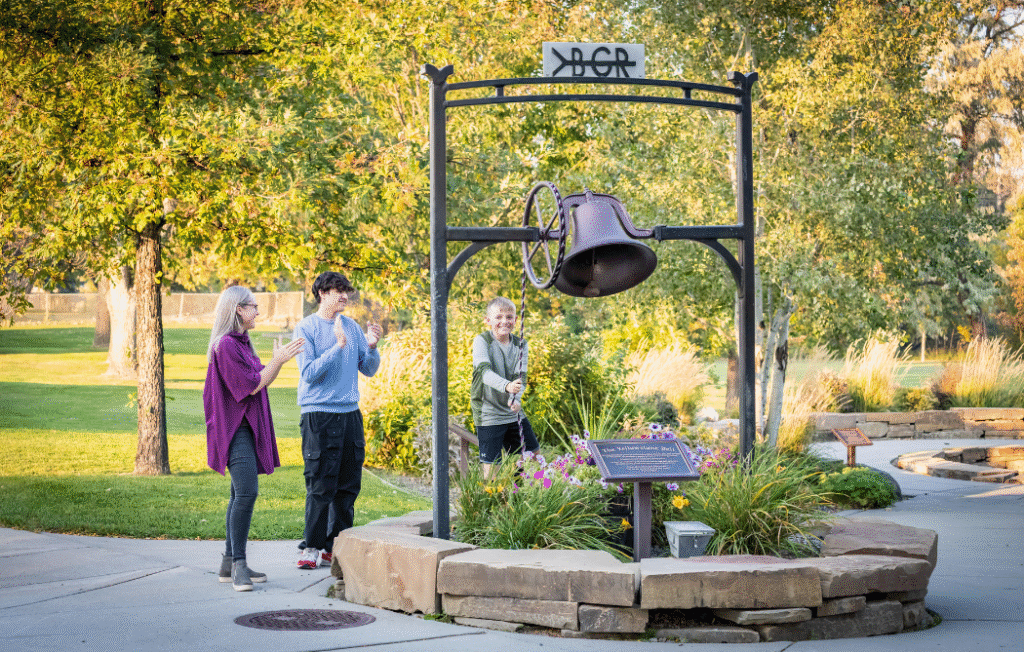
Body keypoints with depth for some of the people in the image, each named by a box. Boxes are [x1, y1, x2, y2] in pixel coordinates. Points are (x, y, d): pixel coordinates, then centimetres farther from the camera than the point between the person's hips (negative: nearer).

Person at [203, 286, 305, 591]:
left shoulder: (242, 343, 16)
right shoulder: (226, 345, -14)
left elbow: (260, 381, 20)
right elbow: (251, 386, -16)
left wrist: (279, 360, 10)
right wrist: (278, 360, -11)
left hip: (247, 428, 10)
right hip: (235, 429, -10)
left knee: (241, 494, 9)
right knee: (246, 492, -18)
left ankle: (230, 565, 12)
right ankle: (238, 565, -17)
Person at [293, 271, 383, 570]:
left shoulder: (352, 327, 11)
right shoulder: (306, 329, -4)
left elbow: (368, 370, 13)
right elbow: (309, 374, -13)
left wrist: (371, 347, -6)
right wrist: (338, 346, -19)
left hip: (350, 413, 6)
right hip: (319, 414, -6)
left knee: (348, 485, 7)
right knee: (321, 486, -8)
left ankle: (335, 546, 16)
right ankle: (312, 548, -1)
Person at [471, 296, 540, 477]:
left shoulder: (520, 345, 3)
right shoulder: (481, 341, -10)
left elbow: (521, 376, -7)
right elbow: (485, 372, -26)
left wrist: (516, 397, -29)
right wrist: (506, 386, -45)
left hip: (514, 412, 5)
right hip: (488, 413, -5)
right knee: (491, 466, -8)